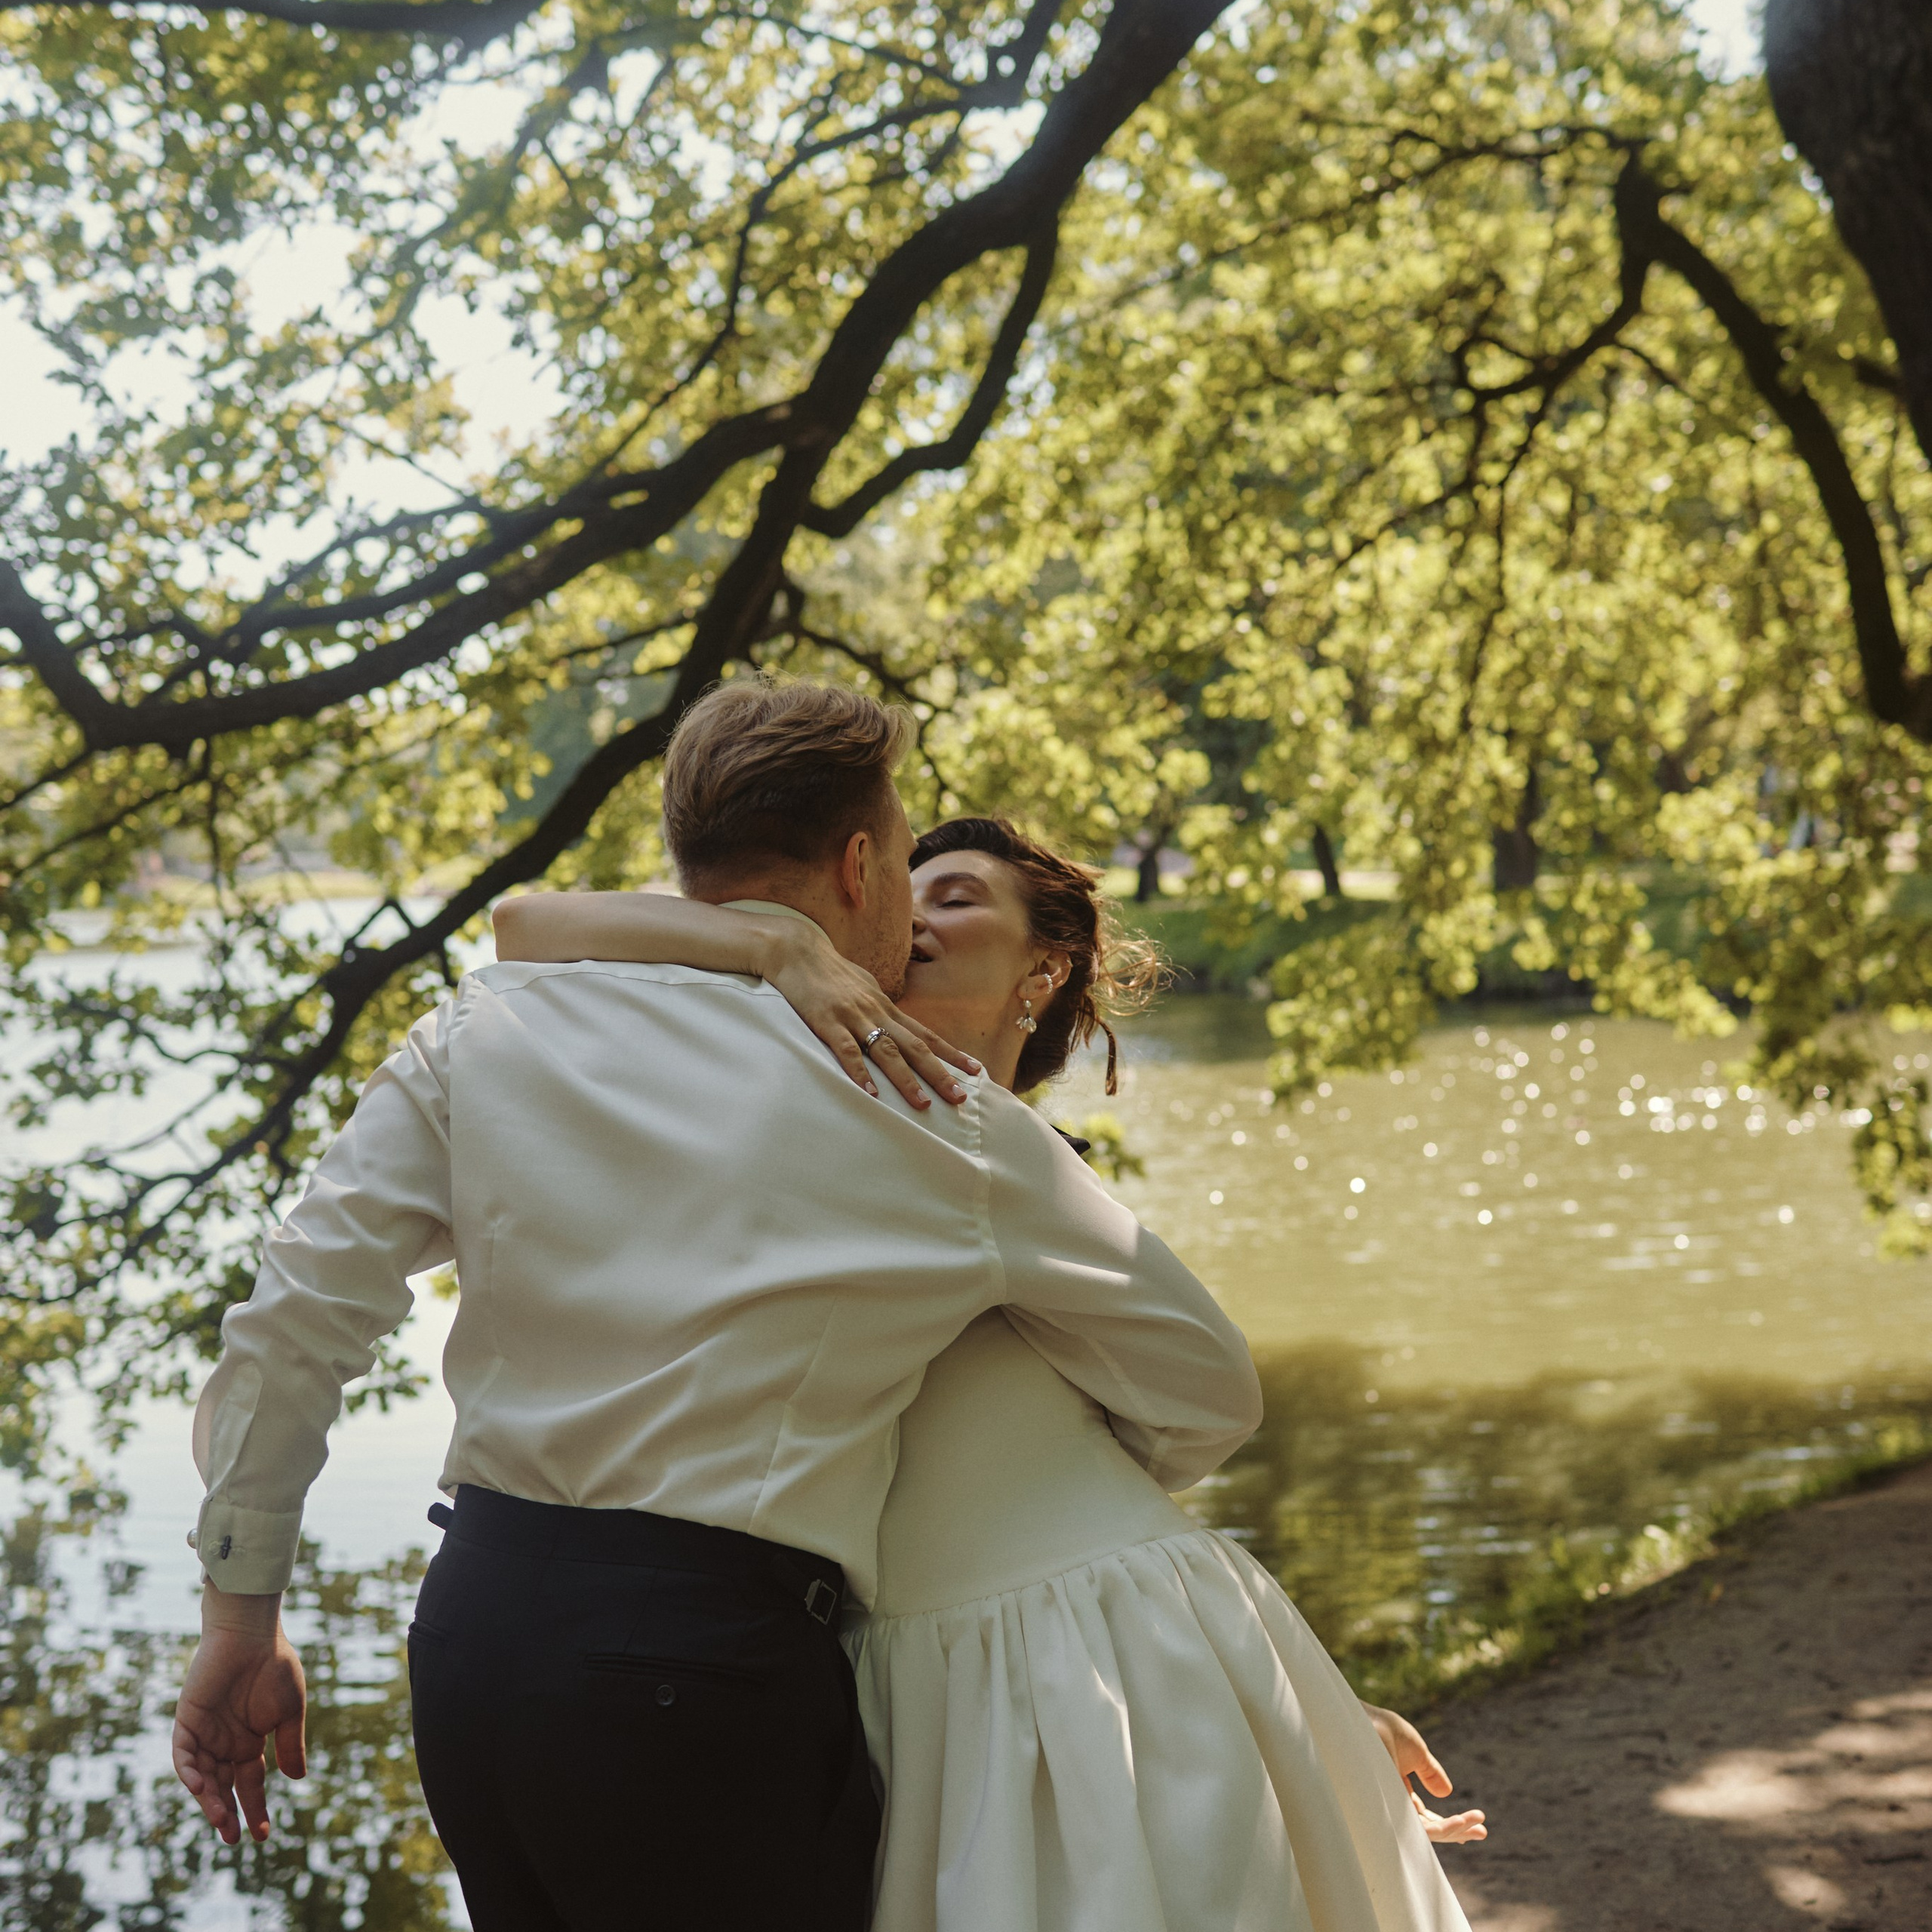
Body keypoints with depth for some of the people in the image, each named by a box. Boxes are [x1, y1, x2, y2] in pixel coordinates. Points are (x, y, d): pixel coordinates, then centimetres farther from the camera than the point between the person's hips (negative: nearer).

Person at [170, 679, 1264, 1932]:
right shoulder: (946, 1129, -1)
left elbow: (295, 1324, 1)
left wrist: (243, 1620, 11)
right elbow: (1208, 1393, 8)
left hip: (467, 1633, 5)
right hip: (701, 1674, -5)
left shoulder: (489, 1031, 5)